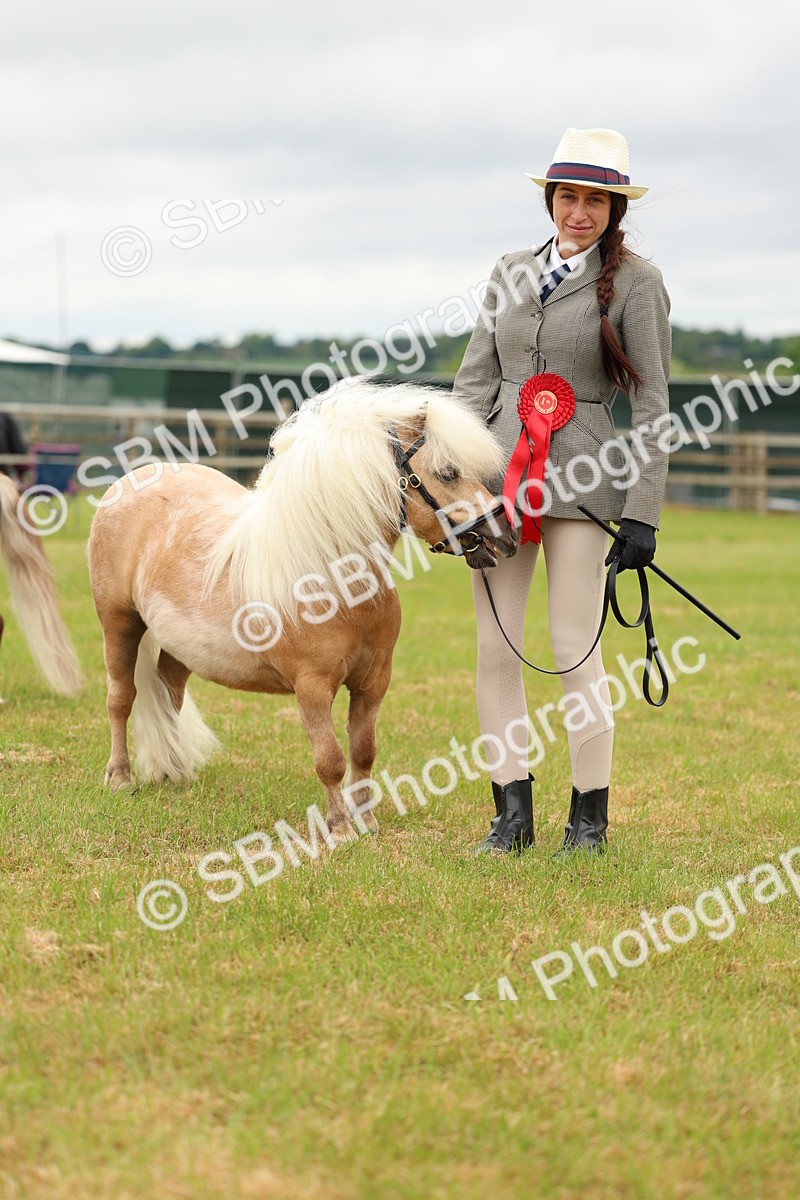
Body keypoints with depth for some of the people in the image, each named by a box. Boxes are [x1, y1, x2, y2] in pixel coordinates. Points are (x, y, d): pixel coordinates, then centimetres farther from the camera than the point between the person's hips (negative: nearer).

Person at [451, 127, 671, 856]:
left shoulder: (634, 282, -1)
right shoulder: (512, 273, 12)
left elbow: (653, 404, -3)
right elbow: (476, 379, 13)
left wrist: (643, 513, -8)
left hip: (581, 479, -5)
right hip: (502, 470, 5)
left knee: (575, 647, -3)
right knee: (495, 646, 3)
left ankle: (591, 816, 10)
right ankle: (512, 812, 12)